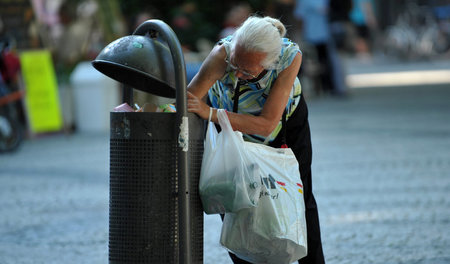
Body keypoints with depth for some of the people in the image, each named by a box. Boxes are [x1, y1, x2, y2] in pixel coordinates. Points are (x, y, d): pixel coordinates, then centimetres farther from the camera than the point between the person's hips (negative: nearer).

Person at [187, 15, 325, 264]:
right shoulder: (222, 53, -41)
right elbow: (185, 102, -45)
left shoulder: (290, 56, -39)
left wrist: (210, 113, -50)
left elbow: (267, 124, -41)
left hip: (284, 116, 0)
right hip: (227, 117, 0)